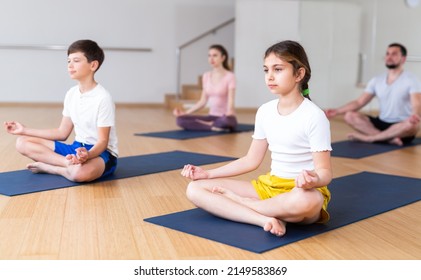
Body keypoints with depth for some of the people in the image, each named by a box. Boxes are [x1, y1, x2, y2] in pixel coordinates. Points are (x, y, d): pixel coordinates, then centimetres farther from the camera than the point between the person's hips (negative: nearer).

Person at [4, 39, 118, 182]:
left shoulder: (103, 98, -17)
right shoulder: (71, 94, 6)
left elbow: (102, 141, -18)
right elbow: (62, 133, 12)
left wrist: (88, 154, -40)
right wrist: (25, 130, 11)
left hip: (101, 153, -8)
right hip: (77, 148, 8)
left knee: (80, 172, -44)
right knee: (22, 142, -5)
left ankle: (47, 166, -14)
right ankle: (71, 163, -19)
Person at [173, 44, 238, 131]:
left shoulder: (229, 76, -10)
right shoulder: (206, 76, 7)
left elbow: (230, 102, -17)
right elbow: (203, 101, 11)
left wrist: (229, 112, -40)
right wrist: (185, 112, 1)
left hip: (225, 118, -6)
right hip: (212, 117, 6)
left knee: (225, 120, -44)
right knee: (180, 119, -17)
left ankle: (207, 124, -13)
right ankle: (214, 127, -14)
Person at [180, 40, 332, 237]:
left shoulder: (314, 116, -14)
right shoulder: (265, 111, 4)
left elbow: (325, 172, -15)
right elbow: (251, 160, 12)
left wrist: (313, 180, -39)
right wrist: (207, 174, 7)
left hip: (303, 191, -5)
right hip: (269, 185, 6)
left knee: (305, 201, -45)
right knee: (195, 189, -8)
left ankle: (232, 199, -19)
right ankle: (266, 219, -26)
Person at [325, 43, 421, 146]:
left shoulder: (411, 80, -8)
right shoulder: (377, 80, 8)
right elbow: (359, 102, 4)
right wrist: (337, 111, -12)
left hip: (402, 127, -4)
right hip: (382, 123, 5)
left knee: (412, 124, -40)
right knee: (350, 116, -16)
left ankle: (369, 137, -28)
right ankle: (389, 138, -29)